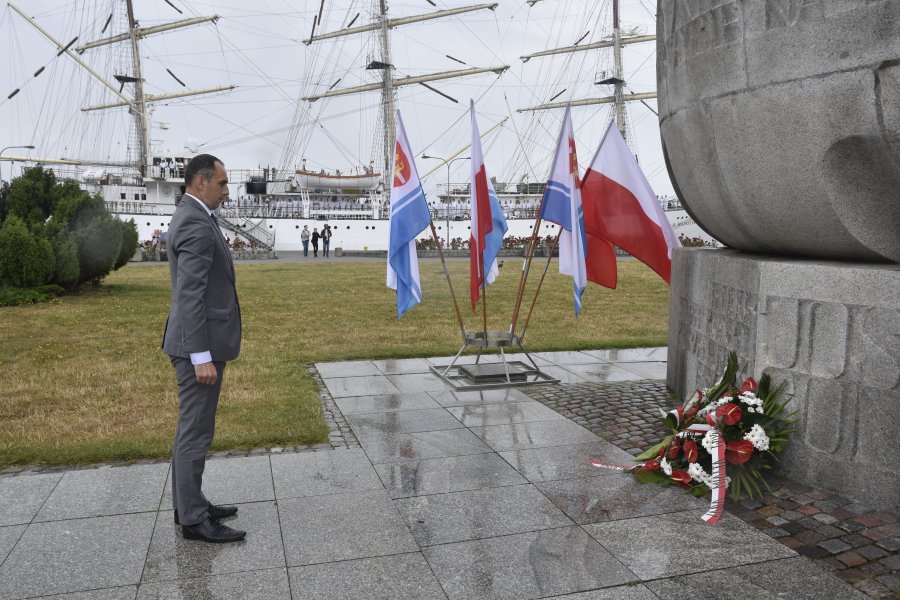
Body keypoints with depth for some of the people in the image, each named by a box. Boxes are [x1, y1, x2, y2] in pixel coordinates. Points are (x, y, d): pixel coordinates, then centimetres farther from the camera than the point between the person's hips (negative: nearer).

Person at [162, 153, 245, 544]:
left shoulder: (190, 218, 15)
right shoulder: (196, 224, -18)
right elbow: (190, 295, -24)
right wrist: (201, 356, -24)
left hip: (201, 341, 11)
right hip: (200, 345, -11)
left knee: (191, 427, 17)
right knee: (196, 431, -1)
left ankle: (188, 504, 29)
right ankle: (193, 519, 10)